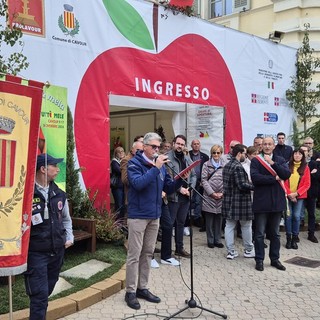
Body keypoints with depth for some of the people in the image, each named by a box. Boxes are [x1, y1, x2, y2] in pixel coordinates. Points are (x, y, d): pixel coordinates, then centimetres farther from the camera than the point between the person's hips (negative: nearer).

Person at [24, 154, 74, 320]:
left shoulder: (59, 194, 5)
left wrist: (69, 238, 12)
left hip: (57, 251, 7)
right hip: (35, 253, -6)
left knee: (47, 291, 20)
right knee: (40, 295, -4)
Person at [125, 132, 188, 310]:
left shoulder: (160, 164, 9)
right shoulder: (134, 162, -10)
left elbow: (169, 188, 11)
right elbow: (138, 184, -25)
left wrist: (180, 180, -7)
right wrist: (155, 168, -26)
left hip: (154, 216, 7)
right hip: (138, 215, -6)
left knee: (148, 253, 13)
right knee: (134, 255, -1)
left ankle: (142, 288, 25)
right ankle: (130, 292, 10)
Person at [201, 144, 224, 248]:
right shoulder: (206, 165, 4)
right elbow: (204, 180, -2)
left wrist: (222, 193, -7)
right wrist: (212, 193, -9)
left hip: (221, 197, 2)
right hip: (209, 196, -1)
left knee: (219, 219, 7)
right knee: (209, 220, 3)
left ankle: (217, 240, 17)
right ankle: (210, 240, 13)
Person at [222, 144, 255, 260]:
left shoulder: (227, 166, 9)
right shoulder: (238, 167, -18)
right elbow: (242, 185, -23)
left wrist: (249, 183, 17)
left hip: (228, 201, 8)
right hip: (240, 201, -8)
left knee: (229, 226, 8)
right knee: (246, 226, 9)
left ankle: (230, 251, 12)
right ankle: (248, 250, 21)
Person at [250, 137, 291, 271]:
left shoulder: (280, 160, 7)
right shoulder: (255, 160, -2)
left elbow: (286, 175, -9)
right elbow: (255, 177, -16)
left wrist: (272, 163, -18)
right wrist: (274, 178, -13)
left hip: (277, 201, 3)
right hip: (261, 201, -3)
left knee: (275, 233, 13)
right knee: (260, 233, 5)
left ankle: (275, 259, 25)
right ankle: (259, 260, 16)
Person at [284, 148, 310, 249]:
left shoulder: (305, 167, 3)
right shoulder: (287, 166, 0)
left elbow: (307, 184, -1)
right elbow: (283, 181, -2)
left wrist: (296, 193, -11)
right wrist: (289, 194, -10)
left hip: (299, 196, 1)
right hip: (287, 195, 0)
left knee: (296, 216, 0)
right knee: (288, 216, -2)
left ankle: (294, 239, 9)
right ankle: (288, 239, 8)